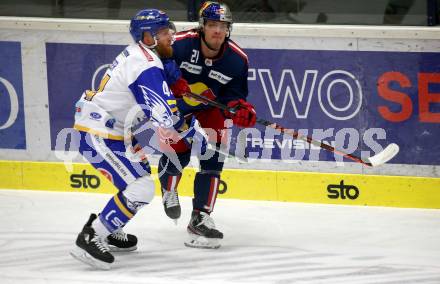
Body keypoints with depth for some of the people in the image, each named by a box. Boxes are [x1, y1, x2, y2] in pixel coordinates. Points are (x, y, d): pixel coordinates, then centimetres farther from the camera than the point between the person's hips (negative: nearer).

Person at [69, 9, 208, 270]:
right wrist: (192, 130, -14)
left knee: (138, 176, 24)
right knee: (141, 188, -16)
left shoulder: (139, 54, 12)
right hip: (98, 135, -11)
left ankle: (110, 232, 32)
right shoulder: (146, 66, -21)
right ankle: (91, 238, -14)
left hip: (113, 131, 11)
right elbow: (164, 115, -27)